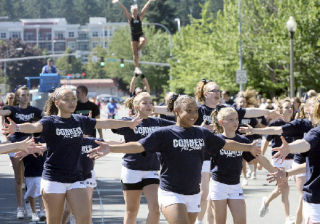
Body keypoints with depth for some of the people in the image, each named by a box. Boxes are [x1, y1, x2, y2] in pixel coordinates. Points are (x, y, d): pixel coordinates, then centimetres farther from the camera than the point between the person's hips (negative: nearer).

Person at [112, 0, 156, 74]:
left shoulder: (140, 16, 0)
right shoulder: (130, 17, -2)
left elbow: (145, 8, -8)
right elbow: (124, 10, -13)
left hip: (140, 34, 1)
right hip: (134, 35, -1)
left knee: (143, 40, -36)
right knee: (135, 53, -1)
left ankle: (139, 49, -6)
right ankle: (137, 68, 9)